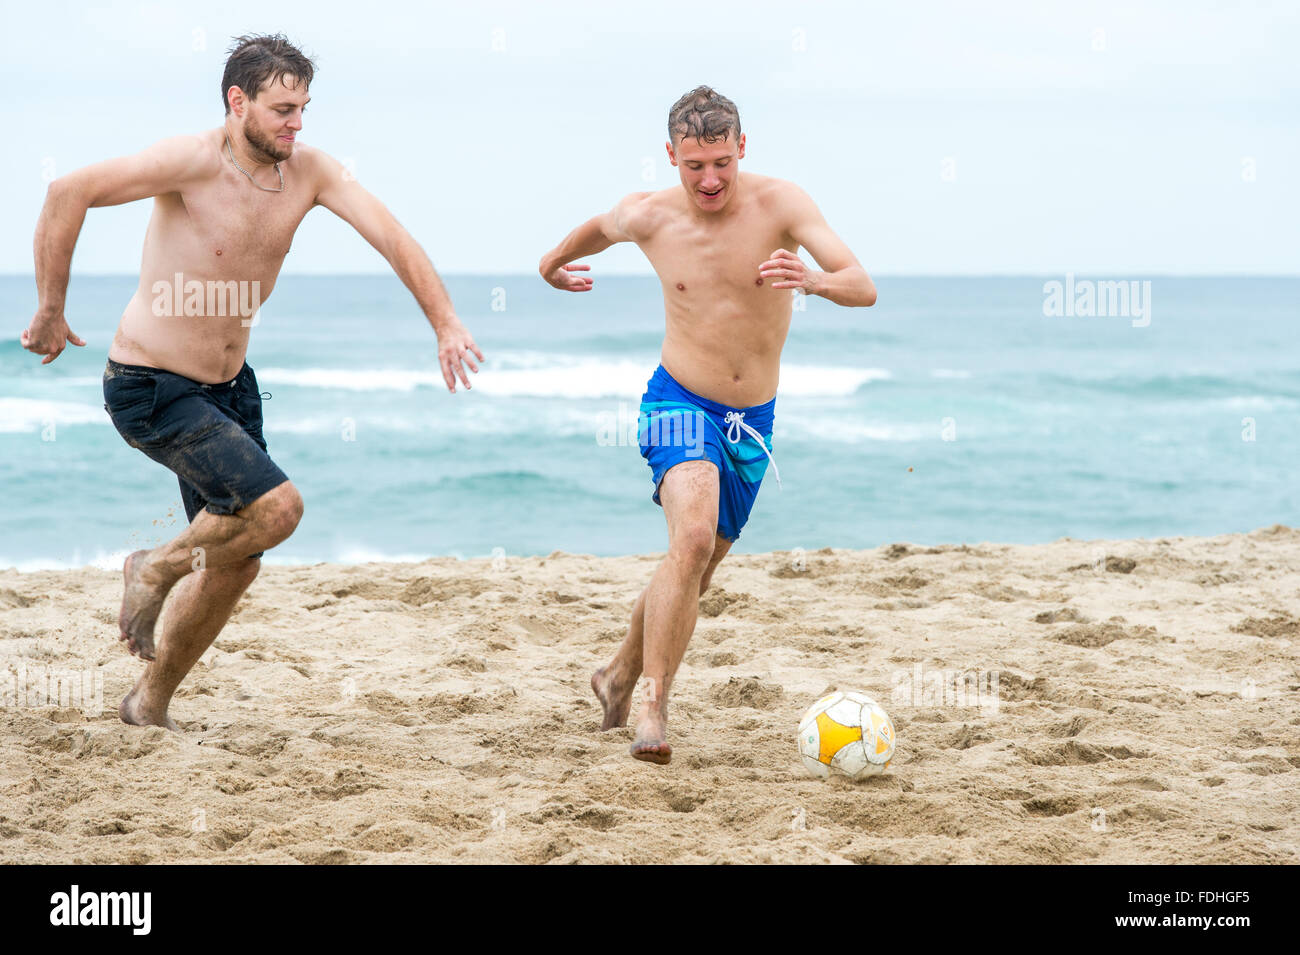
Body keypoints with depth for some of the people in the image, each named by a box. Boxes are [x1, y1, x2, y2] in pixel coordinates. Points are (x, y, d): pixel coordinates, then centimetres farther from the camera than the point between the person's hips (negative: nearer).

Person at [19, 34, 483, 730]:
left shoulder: (310, 172, -5)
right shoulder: (193, 162, -23)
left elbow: (391, 236, -10)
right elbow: (68, 194, -26)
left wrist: (446, 324, -22)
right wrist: (50, 313, -20)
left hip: (229, 385, 7)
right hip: (150, 388, -7)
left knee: (235, 561, 11)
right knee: (276, 507, -22)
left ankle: (150, 704, 30)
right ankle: (156, 569, 6)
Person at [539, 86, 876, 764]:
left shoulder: (779, 204, -12)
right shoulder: (648, 217, -9)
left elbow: (864, 289, -21)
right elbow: (598, 229, 17)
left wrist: (814, 280, -43)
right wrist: (553, 262, 35)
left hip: (753, 421, 2)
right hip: (680, 403, -2)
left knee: (694, 573, 15)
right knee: (692, 540, -28)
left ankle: (619, 676, 41)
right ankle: (653, 708, -25)